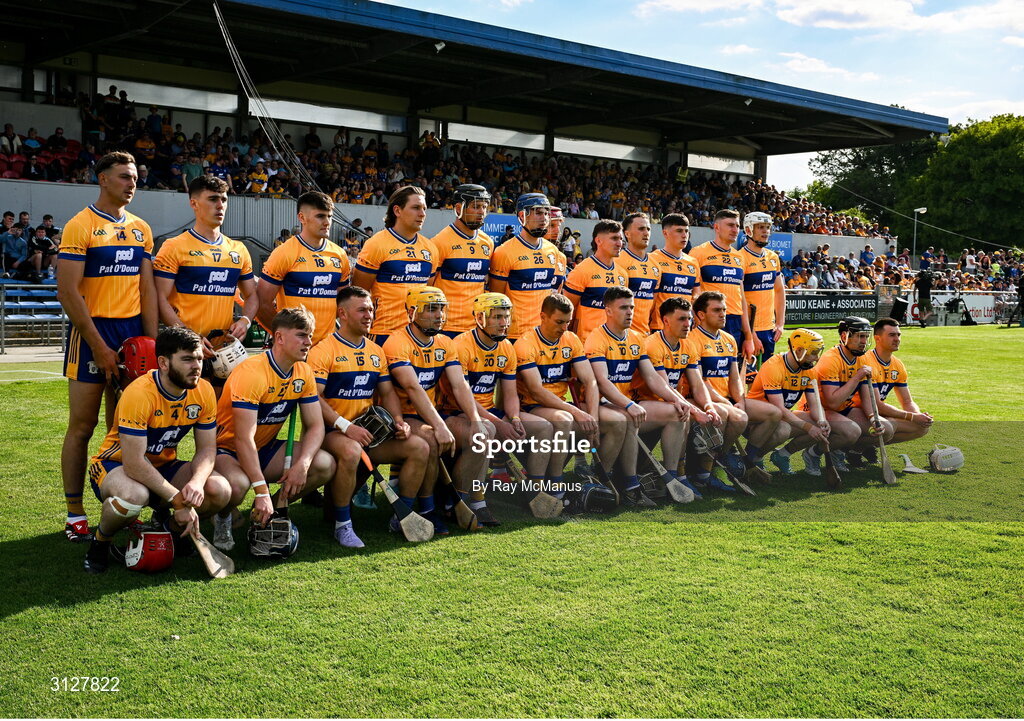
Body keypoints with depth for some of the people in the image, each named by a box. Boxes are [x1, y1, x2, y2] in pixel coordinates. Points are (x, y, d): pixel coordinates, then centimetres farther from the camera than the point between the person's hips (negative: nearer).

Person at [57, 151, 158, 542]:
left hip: (132, 330, 5)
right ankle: (74, 515, 7)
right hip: (92, 332, -5)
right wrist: (99, 347, -15)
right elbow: (68, 291, -12)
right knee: (83, 424, -1)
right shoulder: (80, 226, -7)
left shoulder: (141, 229, 11)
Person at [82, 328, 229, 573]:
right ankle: (100, 541, -5)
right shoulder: (140, 393, -29)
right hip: (115, 464, -5)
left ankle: (172, 530, 11)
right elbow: (134, 464, -31)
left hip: (163, 466, 5)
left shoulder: (203, 391, -10)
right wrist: (178, 500, -31)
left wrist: (196, 482, -29)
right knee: (134, 496, -41)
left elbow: (207, 448, -6)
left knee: (220, 490, -21)